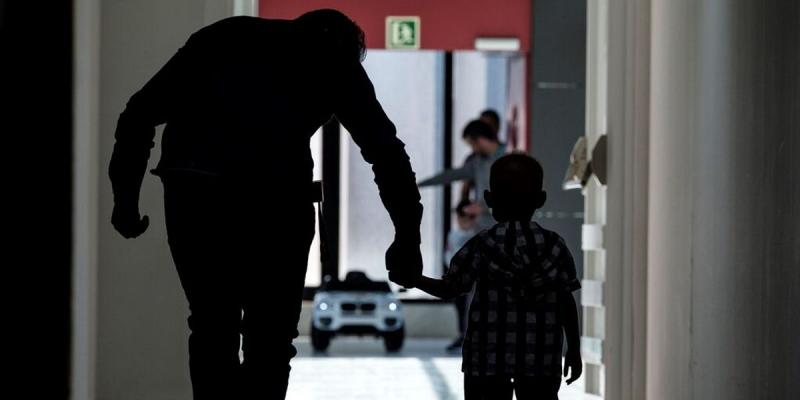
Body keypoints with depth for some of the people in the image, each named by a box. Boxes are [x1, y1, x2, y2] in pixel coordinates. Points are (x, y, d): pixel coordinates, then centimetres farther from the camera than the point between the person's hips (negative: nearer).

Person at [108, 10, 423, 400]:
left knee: (212, 330, 17)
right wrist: (407, 237, 24)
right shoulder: (335, 59, 22)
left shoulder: (223, 35, 29)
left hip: (191, 188, 3)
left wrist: (125, 196, 22)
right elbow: (385, 149, 19)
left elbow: (141, 112, 22)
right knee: (269, 341, 10)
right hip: (275, 193, -3)